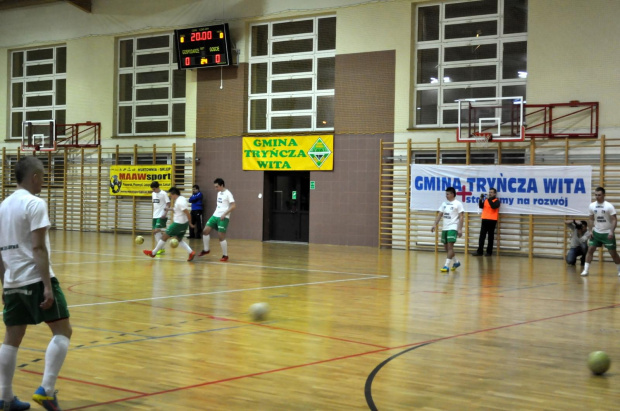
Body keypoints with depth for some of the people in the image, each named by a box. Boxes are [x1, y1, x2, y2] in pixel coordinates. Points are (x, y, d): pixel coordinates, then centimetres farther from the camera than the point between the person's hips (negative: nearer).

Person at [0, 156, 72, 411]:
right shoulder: (35, 204, -11)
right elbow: (38, 248, -17)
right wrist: (48, 286, -18)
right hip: (36, 279, -8)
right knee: (62, 331, -2)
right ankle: (46, 390, -10)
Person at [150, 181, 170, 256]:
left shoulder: (163, 194, -11)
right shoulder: (153, 194, 11)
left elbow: (168, 204, -11)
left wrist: (165, 213, -20)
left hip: (161, 216, -8)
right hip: (155, 215, 8)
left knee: (157, 230, -17)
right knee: (155, 231, 5)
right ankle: (161, 248, 12)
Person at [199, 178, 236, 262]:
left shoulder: (228, 194, -12)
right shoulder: (219, 193, 14)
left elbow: (233, 206, -18)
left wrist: (224, 214, -21)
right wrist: (216, 212, 18)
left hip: (223, 218, -8)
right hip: (215, 216, 8)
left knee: (221, 236, -7)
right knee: (205, 231, 1)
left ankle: (225, 255, 5)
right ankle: (206, 249, 16)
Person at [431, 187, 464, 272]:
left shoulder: (458, 204, -6)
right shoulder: (444, 203, 12)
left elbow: (461, 217, -8)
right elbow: (440, 215, 13)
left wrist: (460, 229, -15)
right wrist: (435, 225, 2)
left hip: (453, 228, -7)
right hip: (445, 228, 7)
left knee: (450, 246, -13)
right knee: (446, 247, 11)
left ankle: (446, 265, -14)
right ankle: (456, 262, 27)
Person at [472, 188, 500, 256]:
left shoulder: (497, 201, 0)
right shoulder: (485, 200, 15)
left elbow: (494, 206, -18)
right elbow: (481, 206, 3)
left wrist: (489, 199, -19)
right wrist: (481, 199, -9)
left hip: (492, 220, -4)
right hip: (485, 220, 4)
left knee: (490, 237, 1)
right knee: (482, 236, 2)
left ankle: (489, 252, 6)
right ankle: (479, 251, 3)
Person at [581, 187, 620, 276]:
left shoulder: (609, 206, -12)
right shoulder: (592, 206, 1)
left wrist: (612, 231, -23)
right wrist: (592, 230, 2)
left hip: (607, 233, -4)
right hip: (596, 232, 4)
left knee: (613, 252, 2)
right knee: (590, 249, -5)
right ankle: (586, 270, -1)